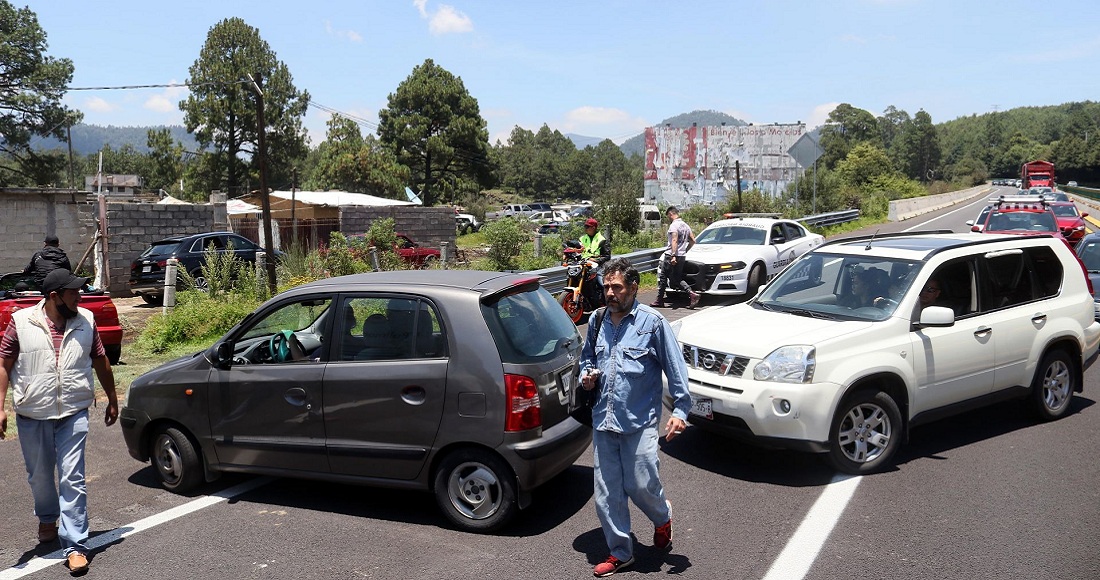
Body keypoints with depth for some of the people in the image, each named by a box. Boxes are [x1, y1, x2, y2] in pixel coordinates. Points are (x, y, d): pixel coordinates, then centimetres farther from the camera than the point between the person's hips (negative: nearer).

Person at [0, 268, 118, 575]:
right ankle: (47, 519, 46)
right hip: (32, 415, 1)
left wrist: (112, 399, 14)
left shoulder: (86, 321, -2)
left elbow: (101, 361, 8)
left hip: (73, 414, 0)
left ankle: (75, 545, 1)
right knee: (39, 476, 18)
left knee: (72, 479, -4)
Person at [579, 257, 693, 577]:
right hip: (603, 420, 5)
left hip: (639, 422, -5)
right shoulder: (597, 320, 7)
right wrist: (586, 376, 1)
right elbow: (587, 358, 23)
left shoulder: (652, 322, -7)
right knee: (607, 492, 8)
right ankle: (620, 552, 25)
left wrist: (680, 410, -11)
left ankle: (663, 518, 36)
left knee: (641, 485, 1)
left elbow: (676, 368, -5)